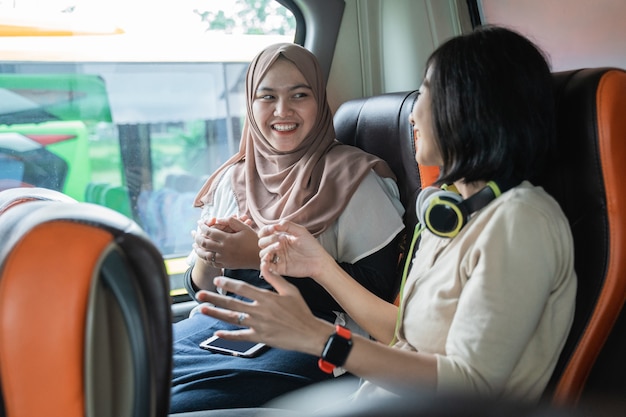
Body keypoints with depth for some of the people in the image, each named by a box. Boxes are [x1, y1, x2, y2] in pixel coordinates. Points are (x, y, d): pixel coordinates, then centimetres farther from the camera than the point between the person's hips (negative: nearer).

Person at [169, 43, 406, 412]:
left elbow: (377, 288, -10)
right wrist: (206, 260, -9)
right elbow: (202, 289, 16)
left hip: (313, 335, -4)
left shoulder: (354, 177, -1)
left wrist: (264, 256, -15)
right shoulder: (231, 180, 13)